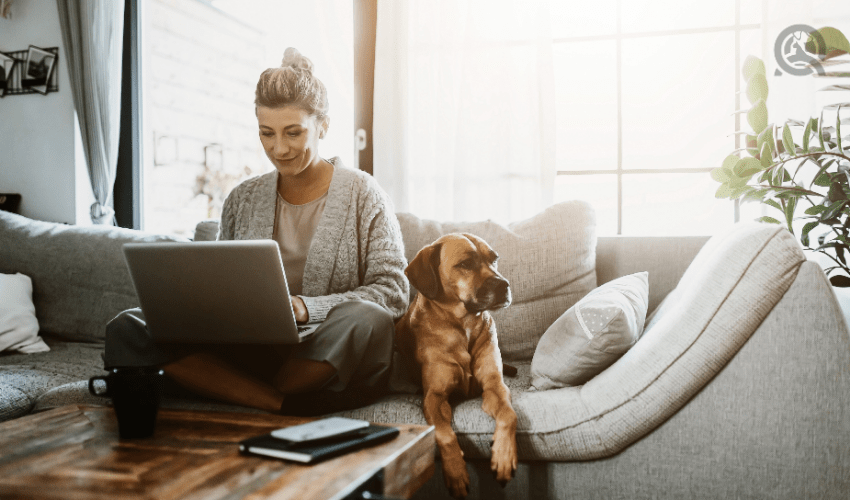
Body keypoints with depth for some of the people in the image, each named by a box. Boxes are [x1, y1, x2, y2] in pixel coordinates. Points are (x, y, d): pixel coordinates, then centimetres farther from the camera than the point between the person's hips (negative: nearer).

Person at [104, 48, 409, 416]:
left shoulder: (361, 194, 3)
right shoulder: (242, 200, 15)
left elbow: (393, 291, -5)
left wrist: (306, 308, -18)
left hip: (331, 362, -3)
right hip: (250, 352, 4)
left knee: (364, 319, -38)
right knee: (127, 328, -16)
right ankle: (283, 406, -31)